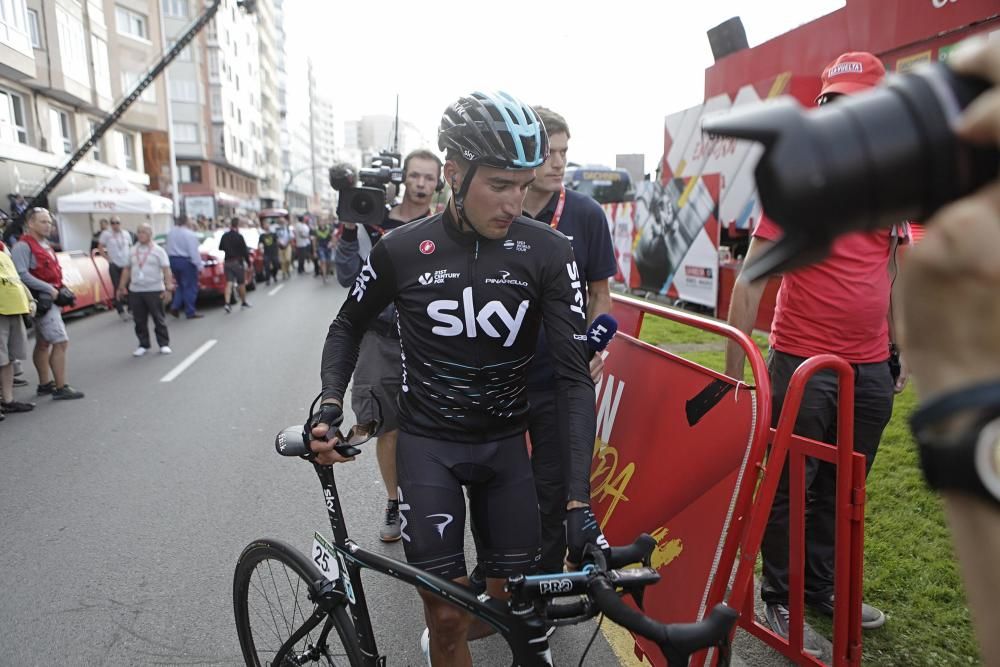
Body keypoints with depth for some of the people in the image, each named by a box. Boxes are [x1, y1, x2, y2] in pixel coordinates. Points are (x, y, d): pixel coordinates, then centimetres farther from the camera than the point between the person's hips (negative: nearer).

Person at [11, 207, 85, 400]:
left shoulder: (44, 245, 16)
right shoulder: (23, 246, -13)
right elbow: (22, 275, -23)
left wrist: (59, 290, 10)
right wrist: (49, 288, -20)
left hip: (50, 299, 10)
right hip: (42, 300, -10)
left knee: (44, 343, 15)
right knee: (61, 341, -12)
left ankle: (45, 384, 24)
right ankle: (61, 388, -7)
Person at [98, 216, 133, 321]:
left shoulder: (126, 233, 8)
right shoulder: (106, 234, -3)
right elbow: (100, 247, 1)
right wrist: (108, 258, -6)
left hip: (127, 264, 3)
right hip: (115, 265, -3)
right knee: (117, 288, -1)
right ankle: (121, 311, 6)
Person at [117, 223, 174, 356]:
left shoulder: (158, 250, -1)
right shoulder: (132, 251, 13)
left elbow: (166, 270, -7)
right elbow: (127, 269, 17)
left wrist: (168, 287, -16)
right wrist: (122, 287, 14)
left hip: (154, 290, -4)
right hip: (135, 291, 5)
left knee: (158, 319, 1)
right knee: (139, 320, 7)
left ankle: (164, 344, 9)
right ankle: (143, 345, 17)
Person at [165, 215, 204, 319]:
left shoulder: (171, 233, 6)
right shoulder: (190, 235, -15)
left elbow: (168, 249, 9)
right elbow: (194, 252, -18)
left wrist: (171, 262, 14)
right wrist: (199, 266, -15)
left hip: (173, 260, 7)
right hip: (186, 262, -7)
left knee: (181, 285, 20)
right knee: (190, 287, 1)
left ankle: (175, 306, 7)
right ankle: (190, 312, 3)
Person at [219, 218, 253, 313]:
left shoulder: (224, 236, 3)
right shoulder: (239, 237, -13)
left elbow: (220, 248, 13)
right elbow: (245, 251, -12)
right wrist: (249, 262, -3)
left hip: (227, 262, 4)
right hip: (237, 262, -4)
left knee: (229, 283, 1)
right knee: (241, 283, 10)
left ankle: (227, 303, -14)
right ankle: (244, 302, 22)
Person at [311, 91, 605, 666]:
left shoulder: (549, 252, -14)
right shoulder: (402, 249, -12)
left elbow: (575, 376, -16)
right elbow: (350, 326, 6)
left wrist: (580, 501, -23)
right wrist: (330, 407, -10)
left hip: (505, 441, 2)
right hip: (429, 441, -1)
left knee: (514, 596, 12)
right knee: (447, 613, -4)